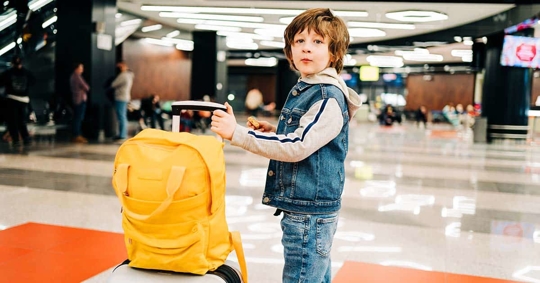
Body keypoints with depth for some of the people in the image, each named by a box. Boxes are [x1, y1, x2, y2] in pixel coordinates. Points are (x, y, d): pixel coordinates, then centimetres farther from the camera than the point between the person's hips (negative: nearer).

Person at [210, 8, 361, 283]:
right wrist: (275, 132, 5)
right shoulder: (301, 90, 12)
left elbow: (297, 147, -25)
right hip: (302, 206, 10)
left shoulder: (329, 98, -18)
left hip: (309, 211, -10)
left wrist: (237, 133, -27)